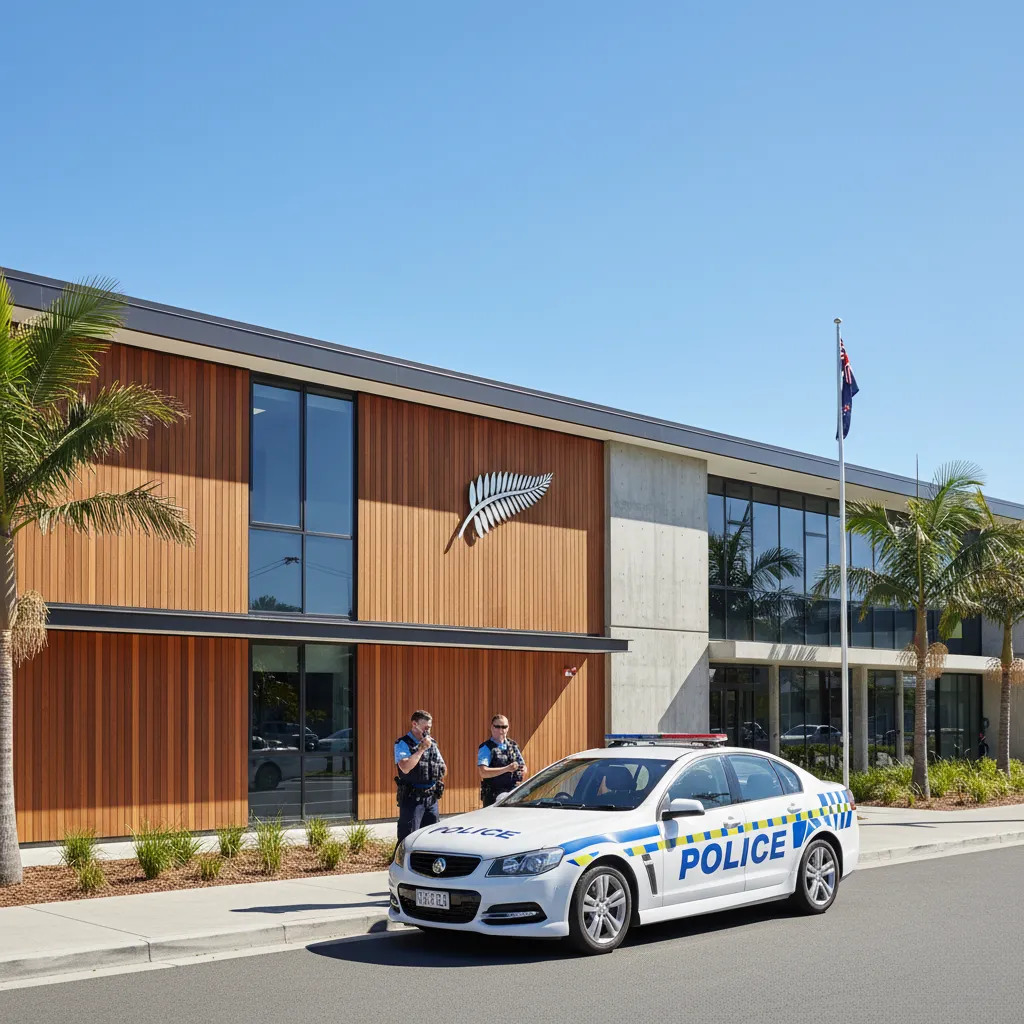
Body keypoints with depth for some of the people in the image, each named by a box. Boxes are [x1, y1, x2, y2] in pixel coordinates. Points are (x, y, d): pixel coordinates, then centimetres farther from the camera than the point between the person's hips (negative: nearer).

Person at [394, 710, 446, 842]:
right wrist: (422, 749, -20)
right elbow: (405, 768, -24)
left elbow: (443, 769, 24)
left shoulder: (431, 743, 15)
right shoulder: (403, 744, -6)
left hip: (431, 798, 7)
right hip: (412, 798, -7)